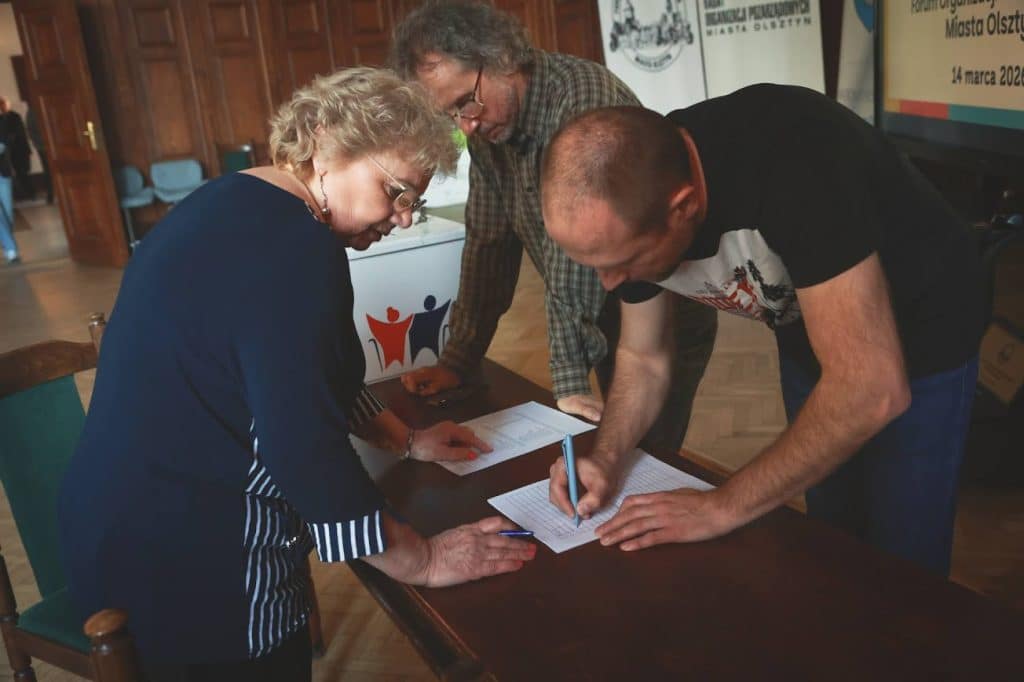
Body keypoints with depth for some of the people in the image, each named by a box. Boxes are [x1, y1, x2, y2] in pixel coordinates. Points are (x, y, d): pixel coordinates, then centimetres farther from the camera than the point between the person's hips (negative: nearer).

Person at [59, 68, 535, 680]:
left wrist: (405, 439, 17)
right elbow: (306, 446, -29)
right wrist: (421, 561, -18)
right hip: (183, 561, -9)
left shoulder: (247, 208, 7)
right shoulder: (292, 243, -25)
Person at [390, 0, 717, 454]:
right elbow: (487, 242, 1)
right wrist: (457, 362, -1)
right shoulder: (486, 123, -2)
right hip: (602, 317, 7)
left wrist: (570, 378, -32)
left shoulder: (587, 99, -27)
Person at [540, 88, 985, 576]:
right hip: (809, 334, 5)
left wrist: (724, 506, -32)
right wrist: (605, 458, -20)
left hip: (921, 334, -5)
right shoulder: (630, 210, -19)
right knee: (832, 541, 18)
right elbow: (643, 357, -4)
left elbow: (873, 387, -40)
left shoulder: (791, 166, -40)